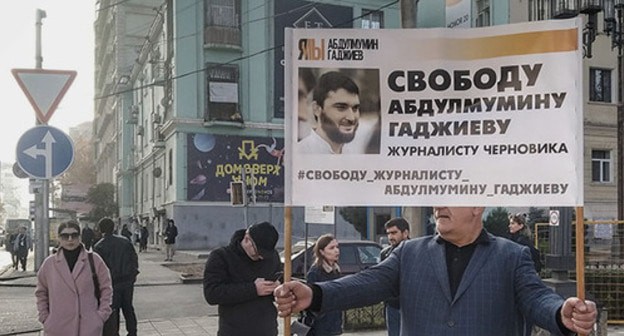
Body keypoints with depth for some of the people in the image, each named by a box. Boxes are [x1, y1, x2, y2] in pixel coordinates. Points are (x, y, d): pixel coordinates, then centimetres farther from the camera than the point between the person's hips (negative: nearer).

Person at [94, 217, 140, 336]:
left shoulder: (98, 247, -9)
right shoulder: (125, 241, 1)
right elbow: (134, 258, 4)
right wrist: (133, 274, 14)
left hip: (112, 283, -4)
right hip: (128, 281, 4)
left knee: (113, 310, 6)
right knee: (128, 308, 16)